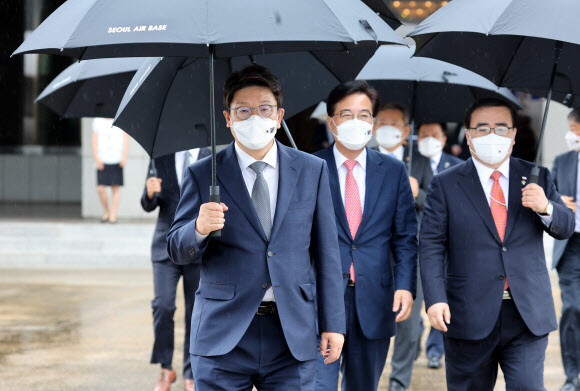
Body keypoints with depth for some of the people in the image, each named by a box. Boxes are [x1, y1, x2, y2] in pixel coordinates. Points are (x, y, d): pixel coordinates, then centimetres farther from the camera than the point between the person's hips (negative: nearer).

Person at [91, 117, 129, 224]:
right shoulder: (97, 121, 7)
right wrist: (96, 157, -3)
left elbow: (126, 139, 3)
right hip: (102, 161, 1)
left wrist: (124, 156, -9)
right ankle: (107, 212, 16)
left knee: (116, 188, 0)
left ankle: (113, 216, 7)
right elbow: (94, 140, 7)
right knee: (100, 189, -5)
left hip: (117, 160, -1)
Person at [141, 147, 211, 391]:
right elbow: (148, 206, 6)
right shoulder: (161, 158, 8)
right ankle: (166, 370, 5)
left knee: (196, 314, 1)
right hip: (166, 246, 0)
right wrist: (149, 194, -16)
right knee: (163, 307, -13)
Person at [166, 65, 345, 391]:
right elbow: (178, 251, 2)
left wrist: (333, 324, 4)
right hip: (223, 339, -1)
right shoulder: (203, 175, 4)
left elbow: (326, 251, 8)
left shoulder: (312, 171, 8)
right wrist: (199, 229, -21)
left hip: (292, 338, 1)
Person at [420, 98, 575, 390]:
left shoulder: (537, 178, 9)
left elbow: (566, 228, 8)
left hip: (528, 315, 1)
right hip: (469, 318, -1)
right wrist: (435, 300, -15)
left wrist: (545, 208, -15)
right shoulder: (445, 184, 2)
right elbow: (431, 246, -2)